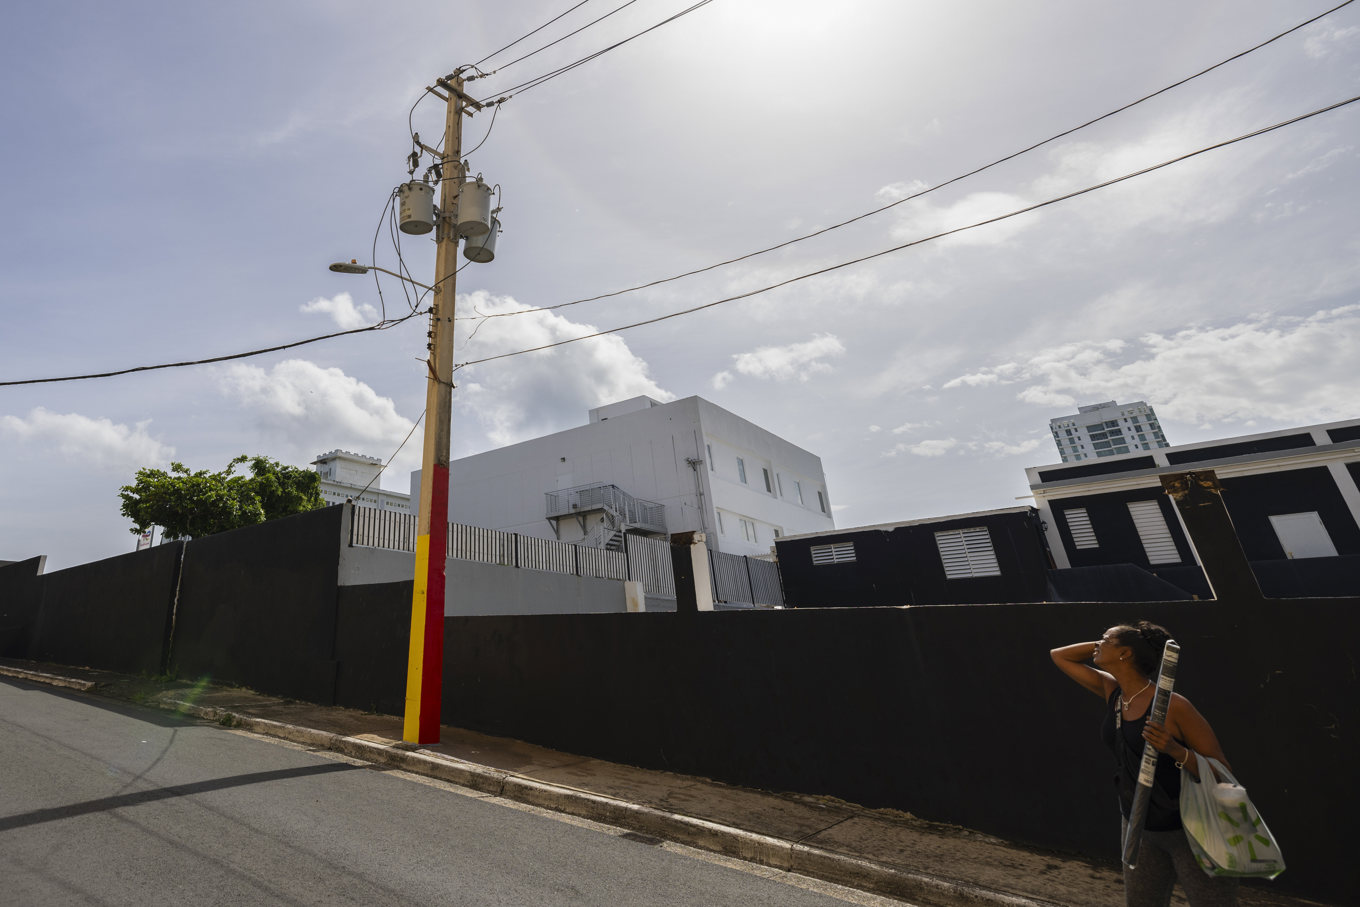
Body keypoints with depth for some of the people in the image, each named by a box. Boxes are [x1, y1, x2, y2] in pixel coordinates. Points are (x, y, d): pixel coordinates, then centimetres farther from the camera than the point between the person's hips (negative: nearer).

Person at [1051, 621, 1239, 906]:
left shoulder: (1173, 706, -22)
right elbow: (1060, 656, 4)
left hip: (1189, 830, -6)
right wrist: (1103, 645, -6)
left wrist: (1174, 750, -34)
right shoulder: (1112, 692, -4)